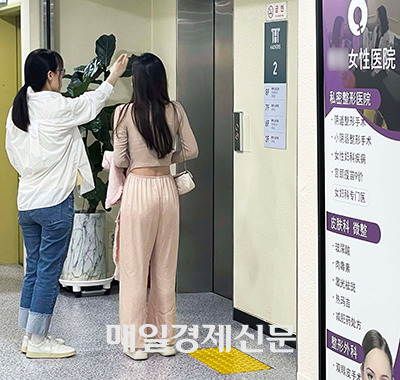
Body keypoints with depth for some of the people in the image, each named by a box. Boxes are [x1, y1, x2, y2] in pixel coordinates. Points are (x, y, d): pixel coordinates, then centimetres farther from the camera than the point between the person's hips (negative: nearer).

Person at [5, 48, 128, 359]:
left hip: (26, 201, 8)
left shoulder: (17, 110, 6)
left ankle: (30, 335, 20)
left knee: (34, 269, 14)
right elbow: (92, 103, 2)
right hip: (55, 201, -7)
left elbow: (14, 154, 12)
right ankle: (37, 341, 4)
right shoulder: (57, 107, -15)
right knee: (49, 270, 0)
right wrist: (114, 76, 17)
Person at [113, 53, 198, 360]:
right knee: (165, 268, 13)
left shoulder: (125, 113, -10)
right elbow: (191, 151, 3)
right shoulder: (175, 110, -1)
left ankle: (136, 343, 8)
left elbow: (120, 160, -6)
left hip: (138, 189, -3)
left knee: (135, 267, 4)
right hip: (167, 188, 4)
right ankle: (166, 339, 20)